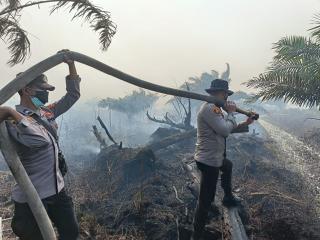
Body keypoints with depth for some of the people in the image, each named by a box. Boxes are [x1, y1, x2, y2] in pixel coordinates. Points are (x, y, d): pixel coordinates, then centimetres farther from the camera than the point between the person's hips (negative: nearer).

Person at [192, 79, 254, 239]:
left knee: (228, 166, 38)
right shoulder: (209, 107, -22)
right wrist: (231, 112, -9)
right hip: (209, 160, -11)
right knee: (206, 199, -4)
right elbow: (225, 130, -23)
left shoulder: (215, 108, 12)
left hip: (215, 157, 11)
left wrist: (245, 124, 15)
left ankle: (228, 198, 54)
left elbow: (228, 128, 20)